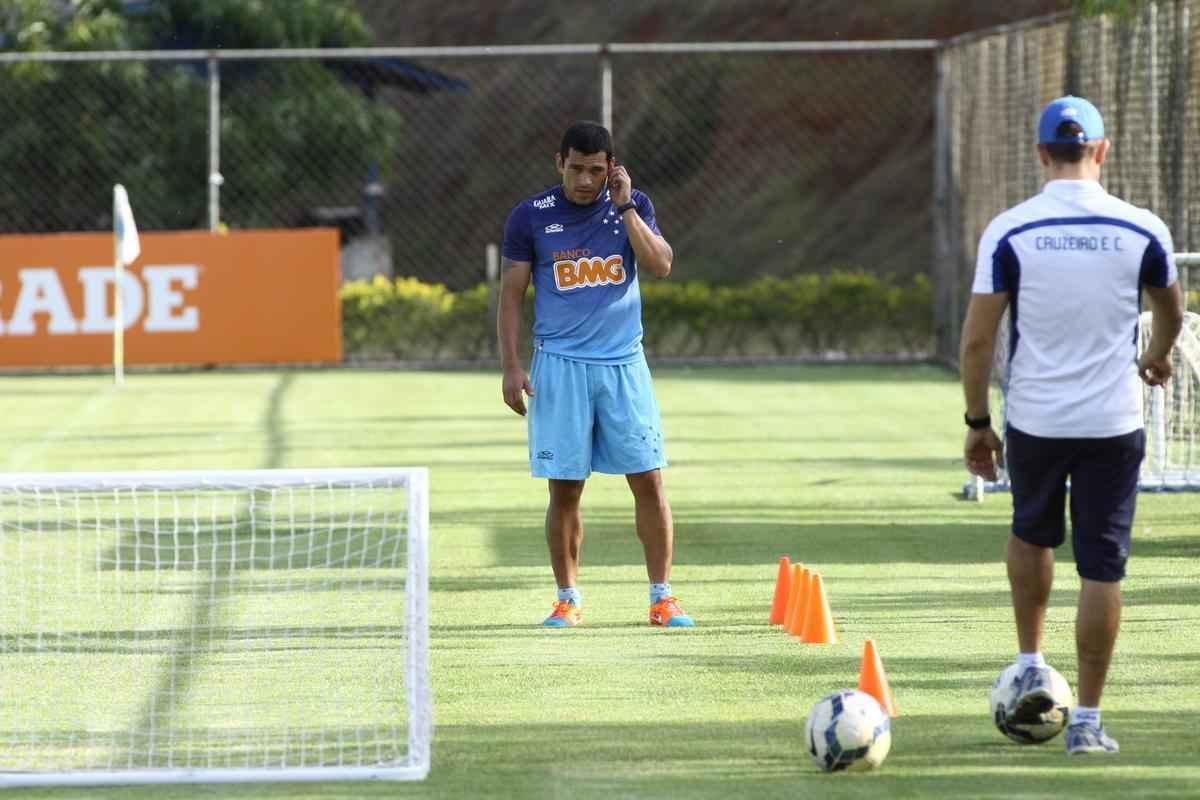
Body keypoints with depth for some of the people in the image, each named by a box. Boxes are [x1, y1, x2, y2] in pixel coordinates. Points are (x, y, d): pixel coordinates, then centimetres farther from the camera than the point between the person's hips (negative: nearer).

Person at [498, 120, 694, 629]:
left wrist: (624, 207, -14)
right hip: (560, 365, -1)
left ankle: (661, 597, 4)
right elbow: (511, 296, 4)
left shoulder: (632, 206, 4)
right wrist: (511, 368, -3)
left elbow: (661, 266, -10)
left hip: (623, 363, 1)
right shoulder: (531, 217, 1)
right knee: (564, 489, 1)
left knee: (649, 481, -3)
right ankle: (568, 600, 12)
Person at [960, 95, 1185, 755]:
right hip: (1113, 424, 0)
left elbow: (976, 339, -7)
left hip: (1033, 421, 0)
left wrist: (976, 422, 6)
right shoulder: (1142, 230, -4)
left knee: (1032, 533, 27)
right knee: (1102, 570, 3)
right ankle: (1087, 719, 3)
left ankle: (1031, 667, 24)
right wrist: (1158, 355, 38)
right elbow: (1170, 310, 16)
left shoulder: (1008, 231, -8)